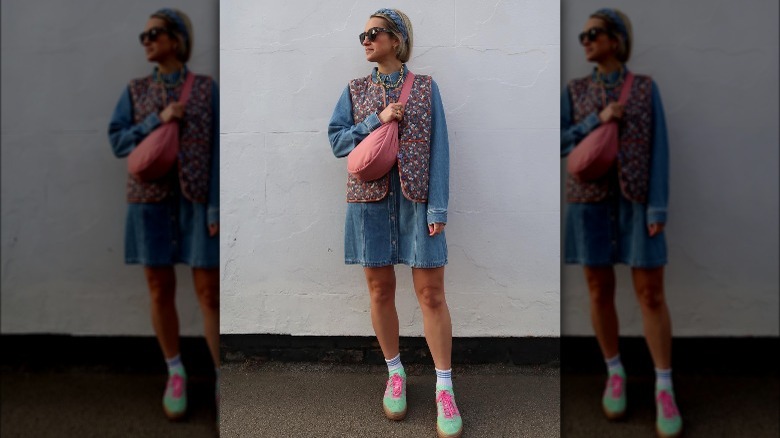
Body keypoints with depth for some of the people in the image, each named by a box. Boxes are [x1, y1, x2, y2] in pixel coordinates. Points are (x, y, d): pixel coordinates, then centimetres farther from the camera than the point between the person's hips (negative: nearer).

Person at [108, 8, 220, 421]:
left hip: (196, 199, -2)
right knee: (160, 290, 7)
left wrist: (216, 206, -10)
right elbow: (117, 140, 4)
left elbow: (217, 149, -3)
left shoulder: (206, 88, 3)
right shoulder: (135, 91, 11)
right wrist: (156, 121, -11)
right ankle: (176, 374, 23)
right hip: (150, 198, 3)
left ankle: (223, 376, 10)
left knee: (209, 291, -1)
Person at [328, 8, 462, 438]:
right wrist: (377, 121, -9)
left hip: (416, 198, -2)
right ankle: (395, 373, 26)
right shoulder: (355, 90, 11)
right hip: (369, 198, 2)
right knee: (380, 289, 7)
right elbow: (336, 138, 5)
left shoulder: (426, 88, 5)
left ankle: (444, 387, 11)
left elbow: (438, 149, -1)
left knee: (431, 293, -2)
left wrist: (438, 207, -9)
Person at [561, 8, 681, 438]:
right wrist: (597, 120, -14)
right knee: (600, 291, 5)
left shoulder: (646, 87, 4)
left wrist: (658, 207, -10)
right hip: (589, 198, 1)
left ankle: (664, 388, 9)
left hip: (636, 200, -1)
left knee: (651, 294, -2)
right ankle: (615, 373, 22)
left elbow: (658, 148, -2)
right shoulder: (574, 91, 6)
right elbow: (558, 145, -1)